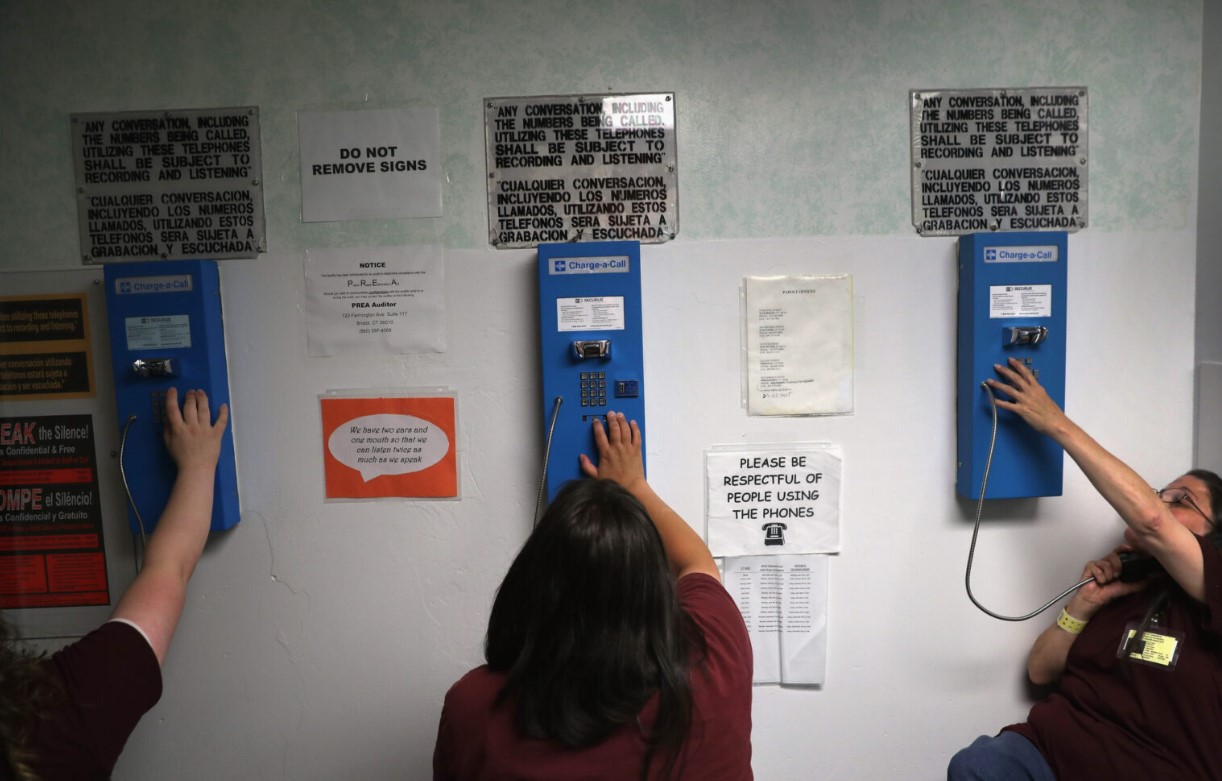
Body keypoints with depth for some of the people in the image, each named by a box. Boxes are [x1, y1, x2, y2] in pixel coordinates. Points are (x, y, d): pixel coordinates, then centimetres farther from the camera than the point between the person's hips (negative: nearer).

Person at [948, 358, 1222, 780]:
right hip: (1050, 745, 3)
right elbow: (1041, 671, 16)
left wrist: (1057, 423, -17)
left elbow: (1150, 520, -20)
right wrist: (1084, 604, -1)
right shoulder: (1119, 584, 18)